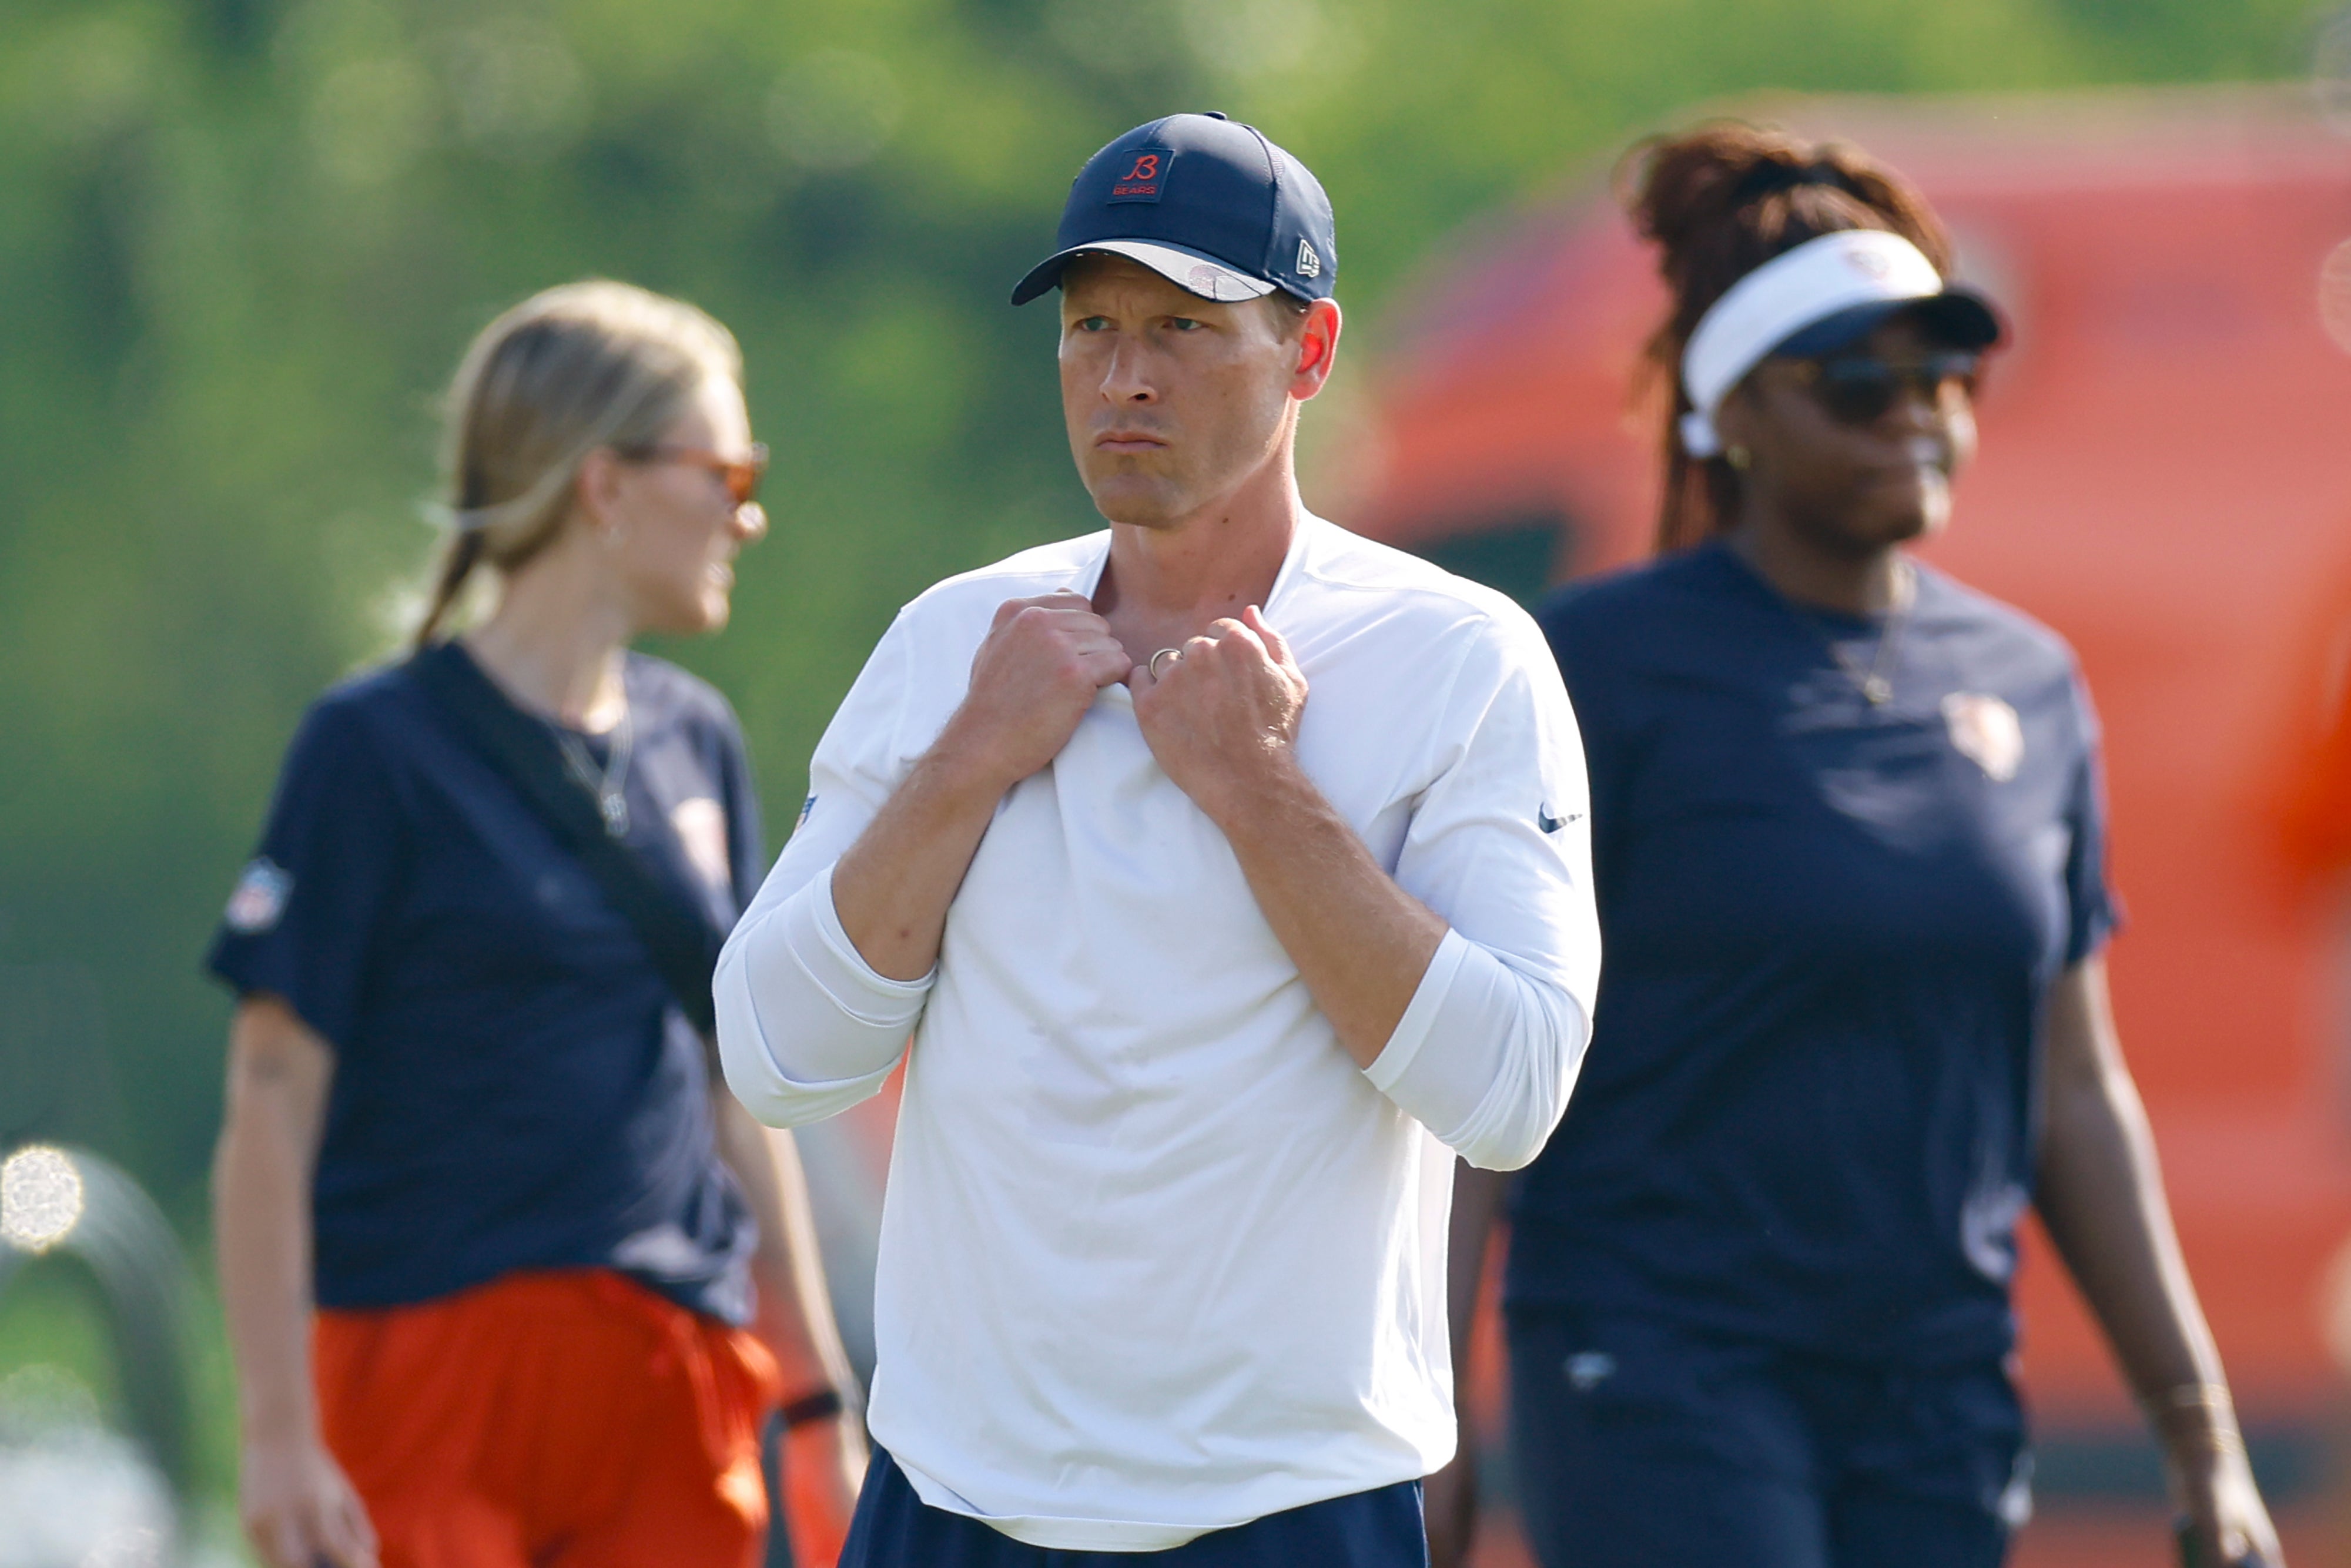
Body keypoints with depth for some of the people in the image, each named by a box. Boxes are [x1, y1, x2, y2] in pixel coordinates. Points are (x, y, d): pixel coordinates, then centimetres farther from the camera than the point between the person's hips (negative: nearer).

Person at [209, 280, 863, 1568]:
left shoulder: (693, 742, 13)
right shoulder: (379, 747, -5)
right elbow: (273, 1099, -7)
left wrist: (817, 1410, 17)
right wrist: (279, 1437, -13)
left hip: (678, 1405, 6)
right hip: (439, 1365, -6)